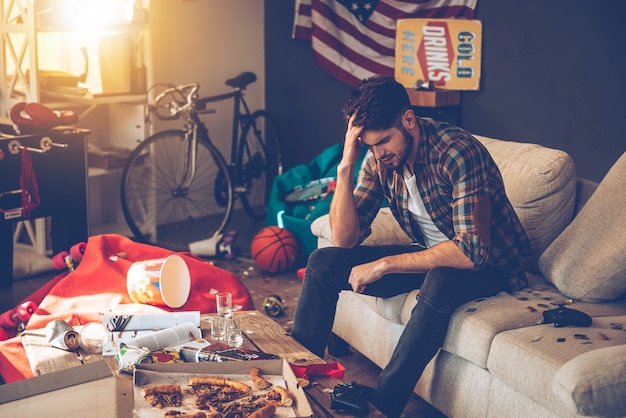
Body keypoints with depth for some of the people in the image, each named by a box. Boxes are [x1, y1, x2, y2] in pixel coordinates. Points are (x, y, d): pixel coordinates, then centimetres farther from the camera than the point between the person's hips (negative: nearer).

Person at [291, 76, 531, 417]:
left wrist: (383, 265, -30)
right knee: (324, 262, -6)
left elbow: (471, 251, -34)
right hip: (429, 256, 6)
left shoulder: (458, 152, -28)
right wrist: (346, 166, -21)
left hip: (487, 265, -6)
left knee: (441, 280, -40)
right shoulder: (378, 159, -8)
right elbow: (345, 239, -9)